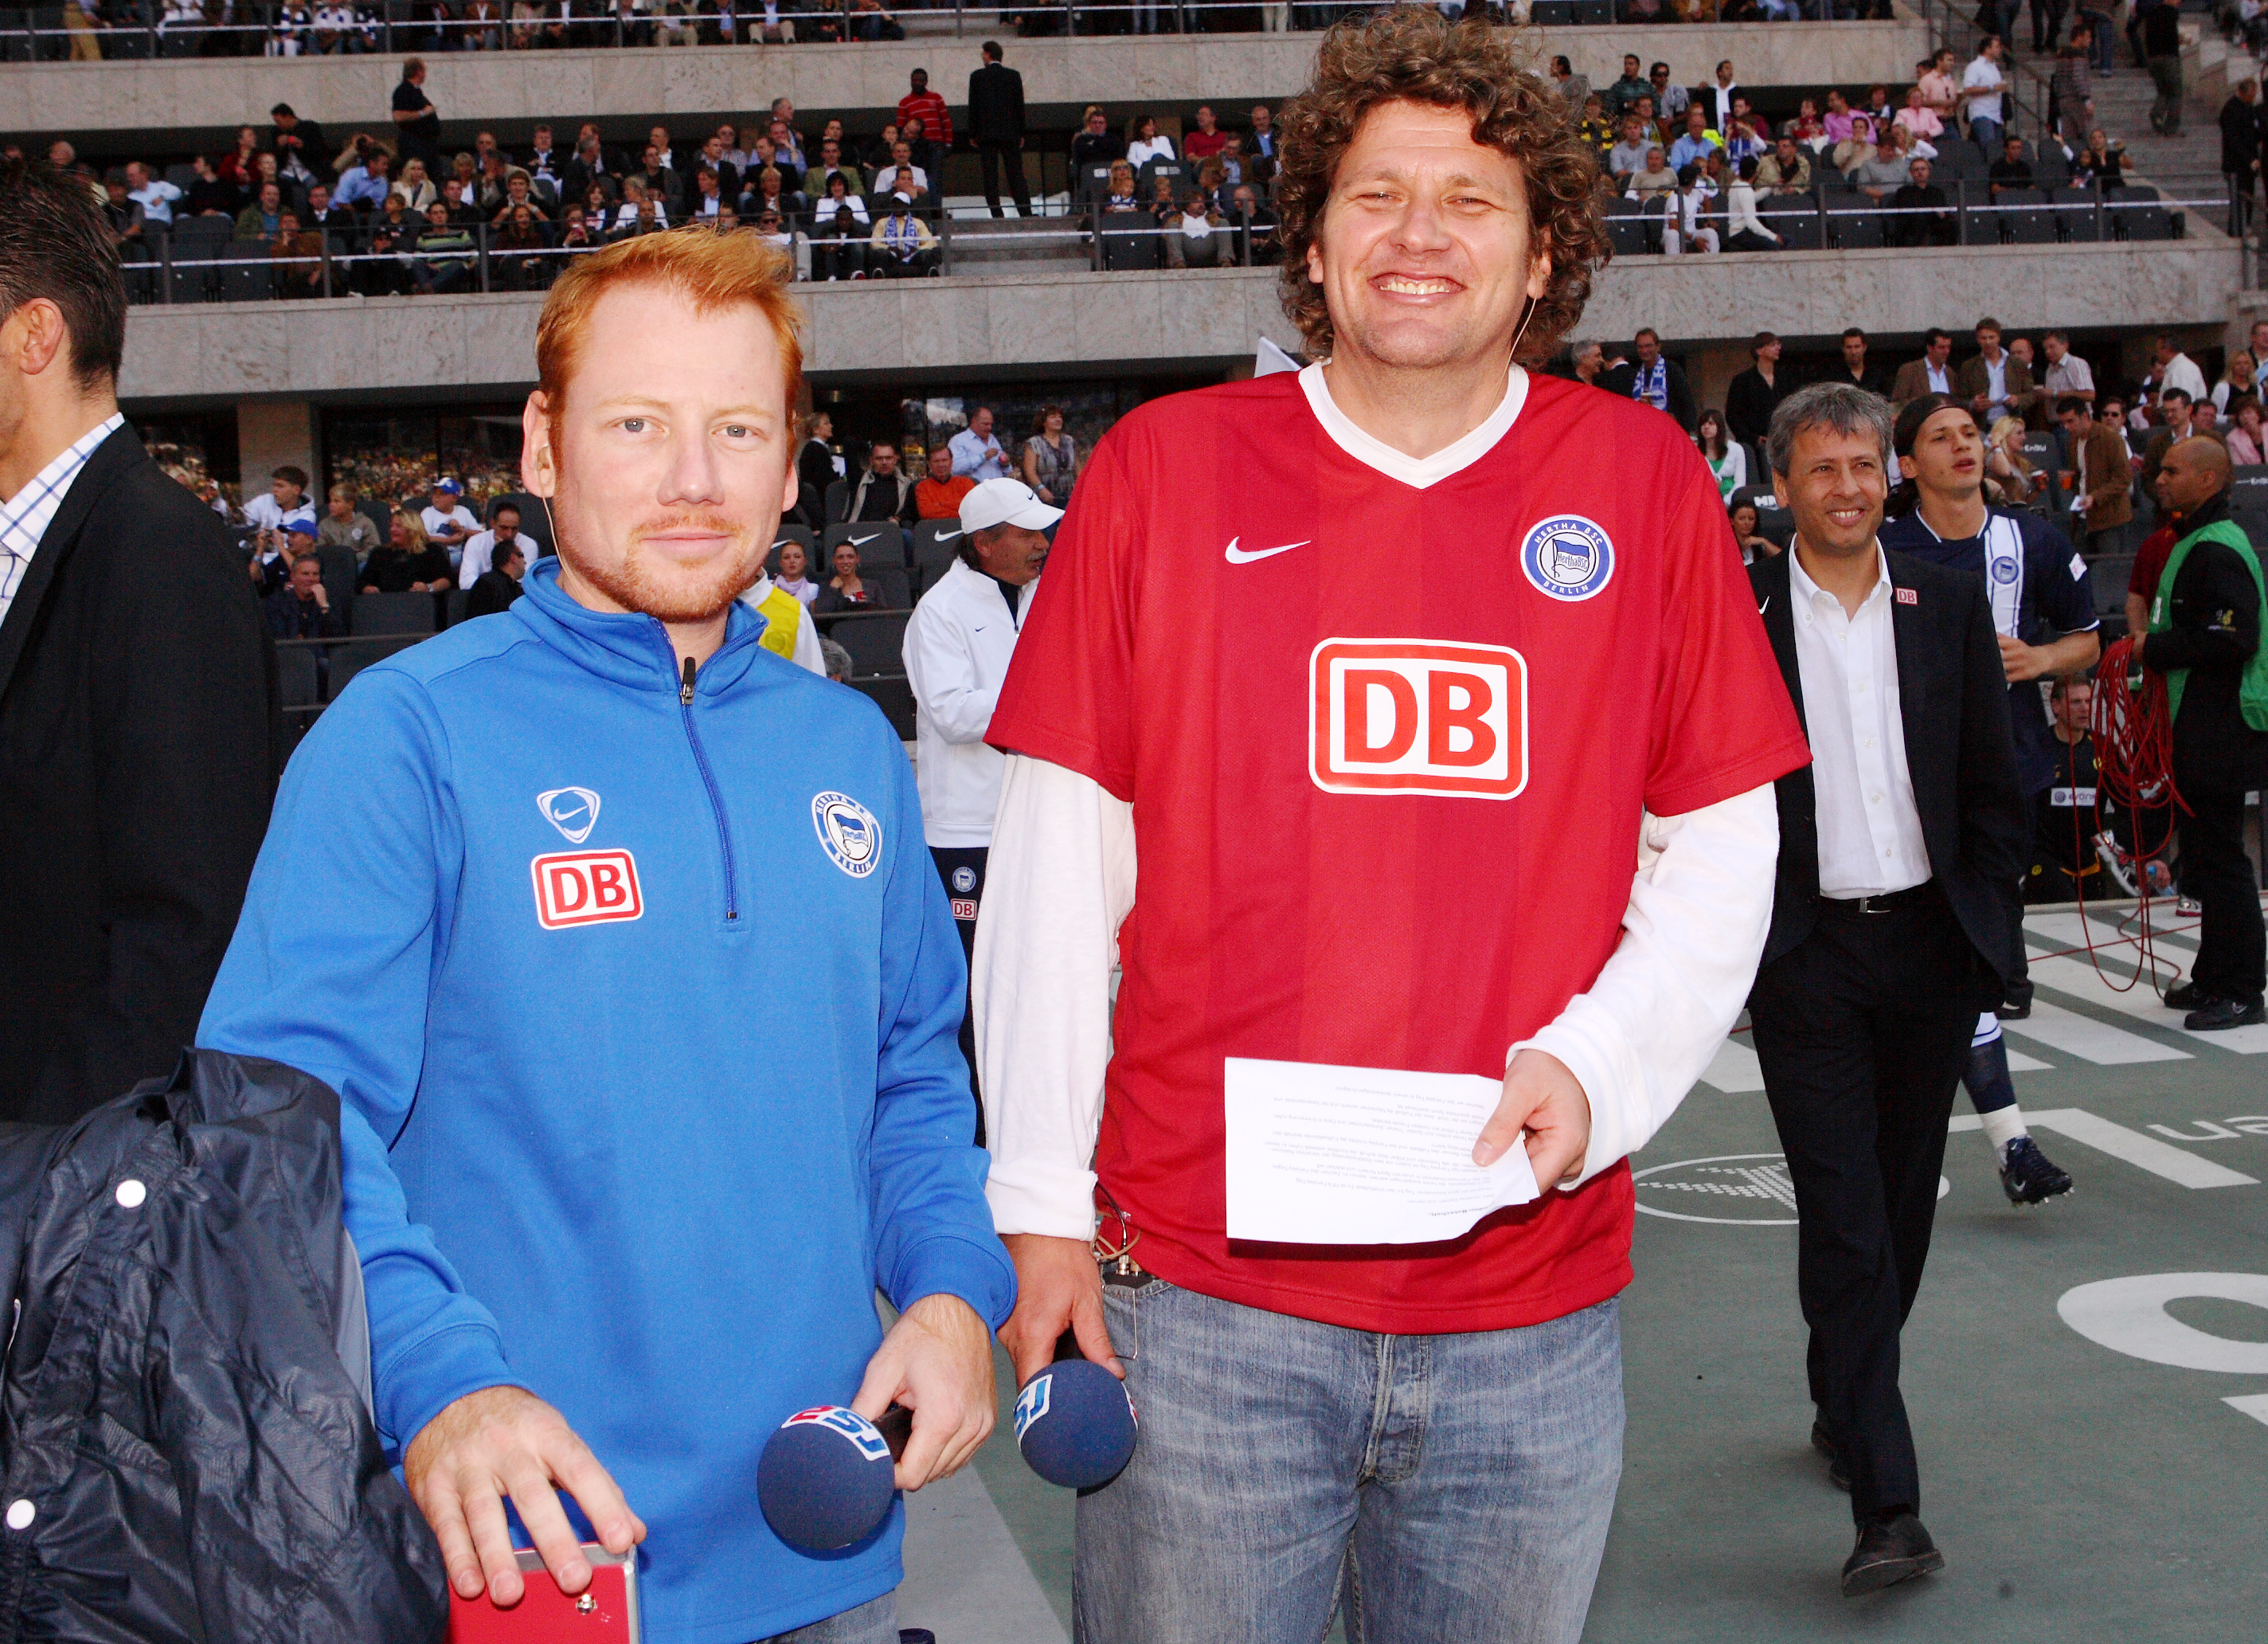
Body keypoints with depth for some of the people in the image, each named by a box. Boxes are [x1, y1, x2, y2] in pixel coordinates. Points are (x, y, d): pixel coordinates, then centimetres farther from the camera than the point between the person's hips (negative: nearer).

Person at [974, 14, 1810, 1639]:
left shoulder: (1646, 482, 3)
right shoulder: (1162, 468, 0)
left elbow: (1721, 851, 7)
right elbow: (1055, 862, 0)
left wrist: (1593, 1067, -10)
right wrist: (1042, 1208, -2)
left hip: (1535, 1307, 2)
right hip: (1198, 1285, -1)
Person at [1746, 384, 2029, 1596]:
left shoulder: (1948, 605, 7)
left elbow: (1992, 779, 10)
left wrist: (1985, 915, 4)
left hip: (1929, 944, 4)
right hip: (1807, 953, -3)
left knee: (1901, 1206, 13)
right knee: (1842, 1217, -8)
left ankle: (1843, 1408, 36)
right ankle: (1886, 1506, -8)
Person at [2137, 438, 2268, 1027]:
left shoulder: (2216, 551, -17)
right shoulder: (2196, 543, 17)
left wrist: (2153, 648, -16)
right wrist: (2153, 647, 11)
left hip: (2221, 730, -11)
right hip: (2202, 731, 11)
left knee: (2219, 857, -7)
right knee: (2205, 855, 15)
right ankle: (2213, 978, 24)